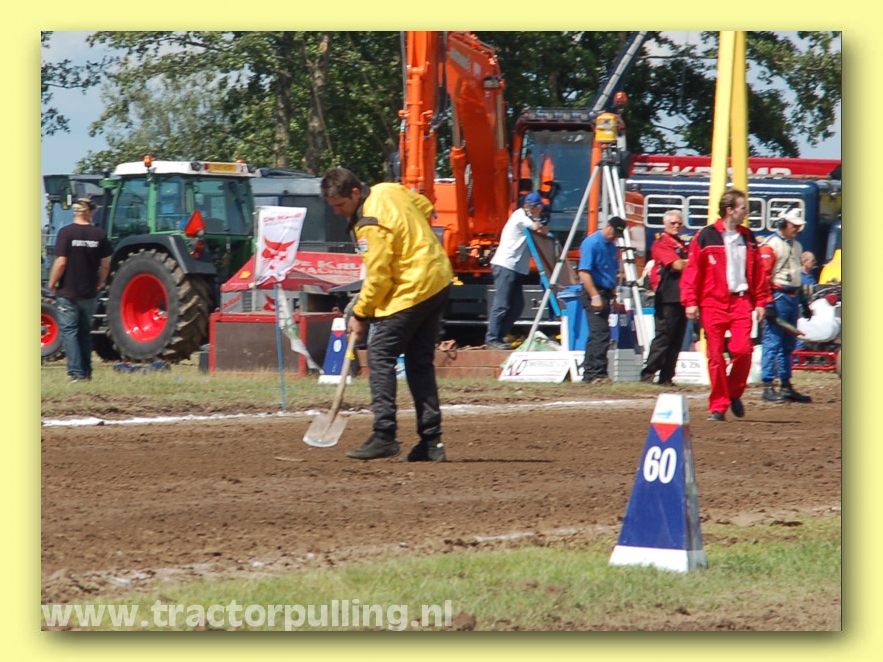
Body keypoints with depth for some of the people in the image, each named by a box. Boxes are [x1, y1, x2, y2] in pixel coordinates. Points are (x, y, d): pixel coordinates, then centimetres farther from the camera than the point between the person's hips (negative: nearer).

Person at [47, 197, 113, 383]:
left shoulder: (66, 233, -13)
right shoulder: (99, 234, -2)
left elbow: (61, 262, -17)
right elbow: (106, 264, 3)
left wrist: (52, 283, -3)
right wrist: (100, 283, 20)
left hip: (67, 292, -4)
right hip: (89, 293, 4)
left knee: (69, 331, 0)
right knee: (85, 332, 17)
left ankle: (76, 373, -9)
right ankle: (86, 372, 21)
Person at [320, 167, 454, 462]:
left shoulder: (371, 225, -21)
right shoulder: (388, 191, 5)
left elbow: (378, 277, -18)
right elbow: (425, 208, 22)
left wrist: (360, 314, -6)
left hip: (411, 291, -10)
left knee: (380, 357, -6)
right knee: (420, 362, 12)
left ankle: (384, 436, -11)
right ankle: (431, 441, 10)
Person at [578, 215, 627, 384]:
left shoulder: (611, 245, 16)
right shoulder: (592, 243, -12)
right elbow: (584, 272, -18)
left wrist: (613, 296, 22)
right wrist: (595, 296, -22)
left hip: (605, 293, 9)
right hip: (593, 294, -9)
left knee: (597, 335, 10)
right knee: (601, 334, -15)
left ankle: (589, 374, 13)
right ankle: (597, 373, -16)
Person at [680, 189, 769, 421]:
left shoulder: (748, 238, 12)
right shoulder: (705, 237, 0)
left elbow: (758, 273, 16)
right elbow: (692, 271, -1)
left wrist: (760, 302, 10)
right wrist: (690, 302, -7)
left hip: (741, 301, 2)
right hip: (713, 303, -2)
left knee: (742, 349, -12)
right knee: (715, 355, -2)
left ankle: (735, 393, 11)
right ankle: (718, 406, 5)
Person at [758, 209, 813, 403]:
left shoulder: (797, 246, 19)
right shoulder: (770, 245, -8)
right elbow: (763, 276, -14)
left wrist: (803, 302, 24)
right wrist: (768, 304, -20)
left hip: (793, 299, 9)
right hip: (778, 298, -9)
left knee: (789, 345, 12)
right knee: (772, 343, -8)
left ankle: (786, 386, 17)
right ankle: (768, 387, -8)